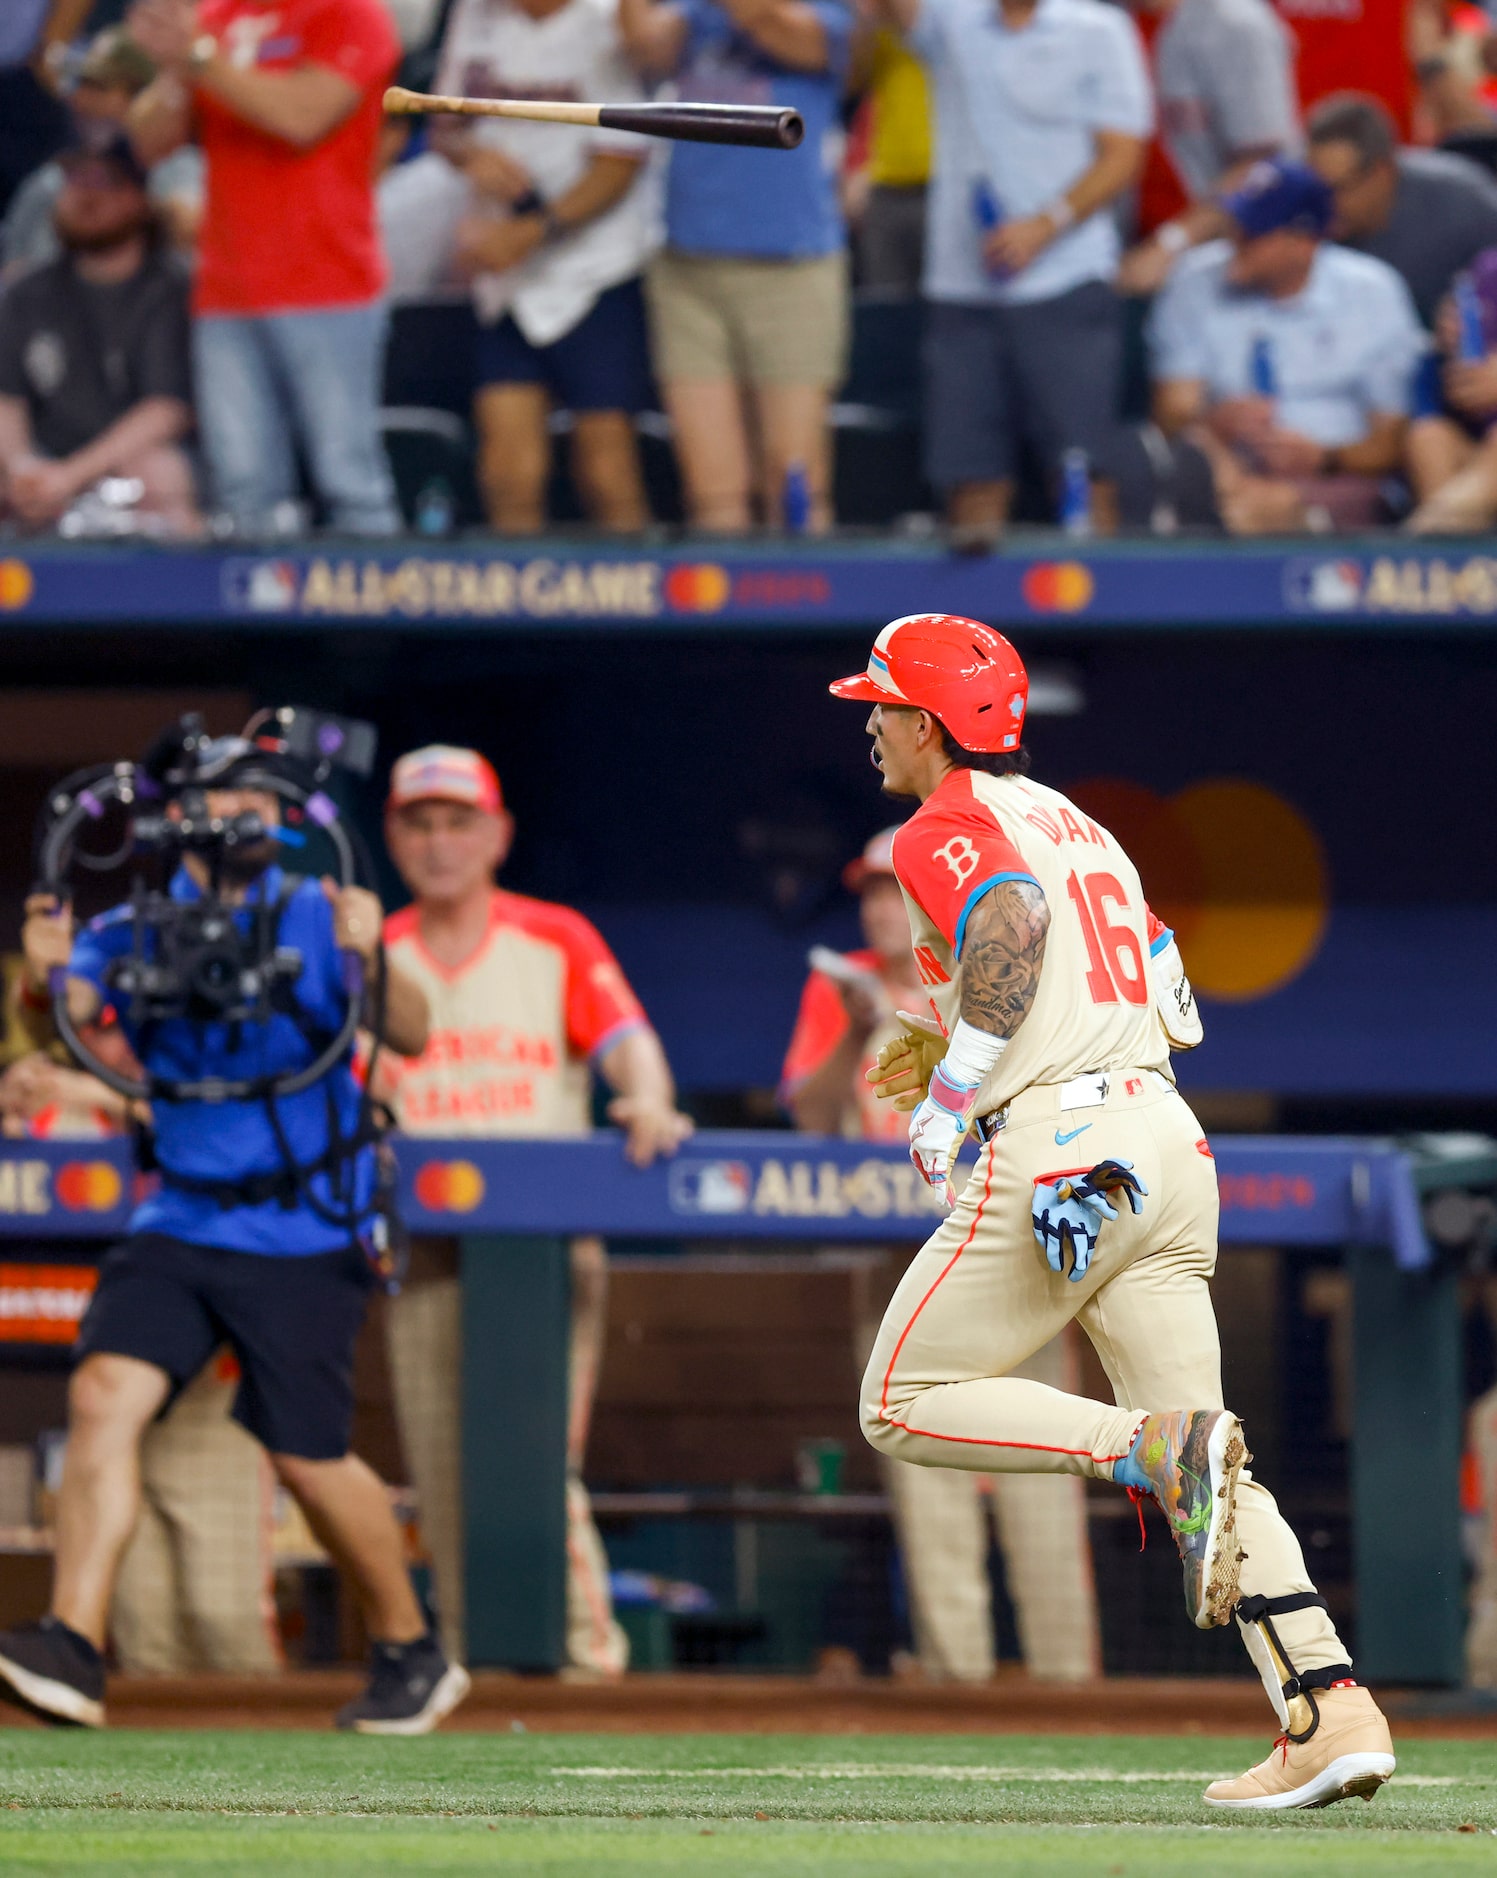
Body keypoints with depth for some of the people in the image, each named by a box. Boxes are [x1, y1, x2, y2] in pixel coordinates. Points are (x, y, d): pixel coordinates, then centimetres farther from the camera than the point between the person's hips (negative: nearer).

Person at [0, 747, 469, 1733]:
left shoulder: (315, 915, -6)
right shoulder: (133, 934, 2)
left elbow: (409, 1035, -17)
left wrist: (369, 961, -38)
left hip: (305, 1235, -3)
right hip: (182, 1219, 3)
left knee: (309, 1459, -1)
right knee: (105, 1393, -16)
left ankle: (412, 1653, 20)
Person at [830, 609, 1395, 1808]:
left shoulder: (943, 830, -1)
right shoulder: (1074, 823, 26)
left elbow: (1015, 918, -23)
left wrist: (952, 1092, -16)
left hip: (1051, 1148, -8)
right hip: (1168, 1141, 8)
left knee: (906, 1405, 3)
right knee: (1204, 1477, 5)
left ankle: (1157, 1445, -19)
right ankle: (1333, 1711, -12)